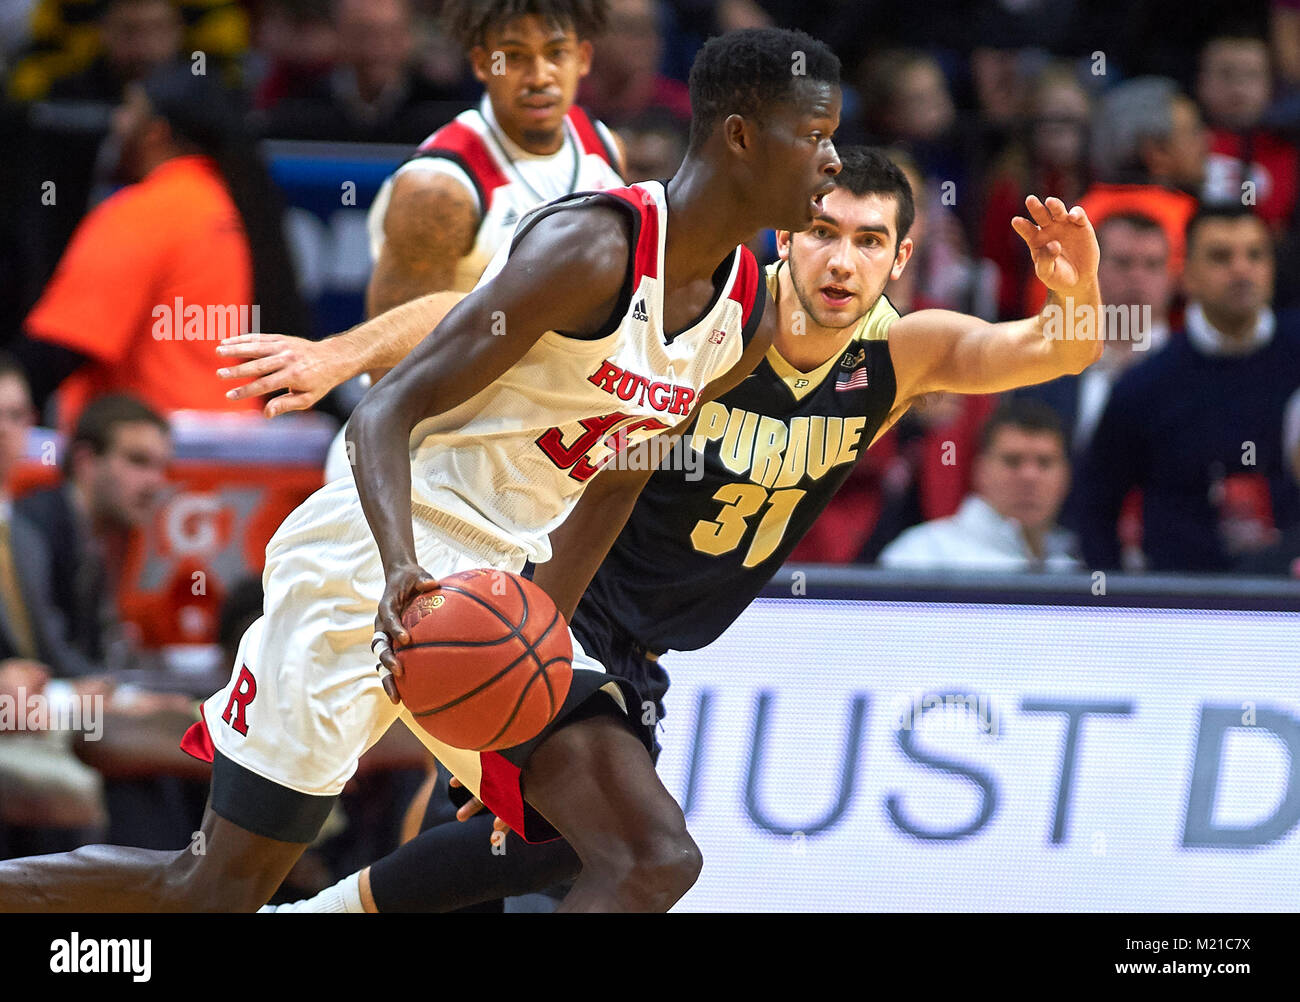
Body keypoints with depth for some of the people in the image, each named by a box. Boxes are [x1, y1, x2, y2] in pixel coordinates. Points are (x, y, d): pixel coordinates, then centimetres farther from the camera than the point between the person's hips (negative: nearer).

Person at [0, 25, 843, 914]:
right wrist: (400, 569, -38)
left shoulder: (747, 322, 6)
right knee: (221, 891, -2)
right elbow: (390, 411, -22)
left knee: (654, 859, -10)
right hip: (373, 562, -8)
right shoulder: (593, 249, -20)